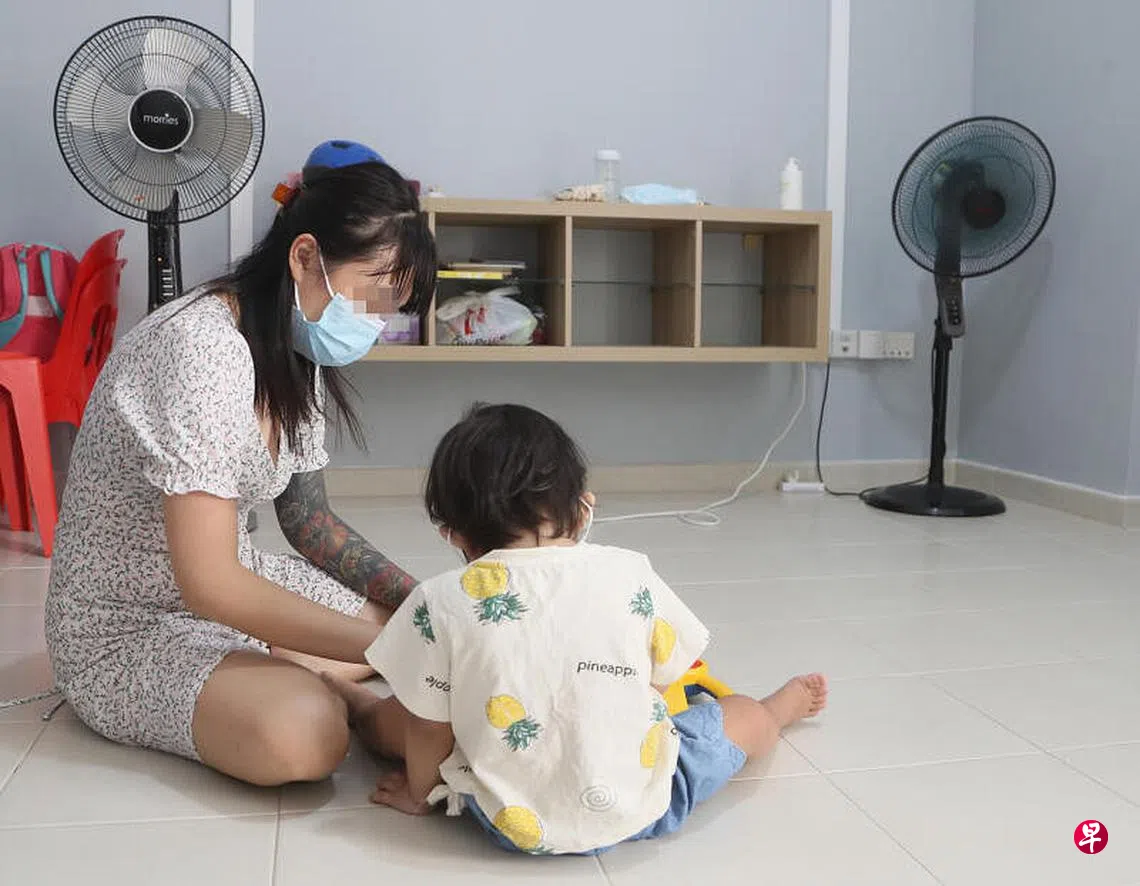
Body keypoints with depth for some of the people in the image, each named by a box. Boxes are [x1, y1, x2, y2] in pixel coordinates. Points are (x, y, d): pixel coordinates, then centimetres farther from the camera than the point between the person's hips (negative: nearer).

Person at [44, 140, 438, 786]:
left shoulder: (301, 352, 1)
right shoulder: (201, 346, -28)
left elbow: (309, 520, 8)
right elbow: (209, 585, -32)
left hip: (232, 585, 9)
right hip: (127, 627, -9)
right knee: (306, 734, -34)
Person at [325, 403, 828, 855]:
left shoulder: (442, 603, -14)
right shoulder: (631, 573, -9)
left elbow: (430, 730, -5)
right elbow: (666, 675, 4)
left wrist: (419, 792, 15)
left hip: (515, 824, 0)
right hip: (642, 808, 1)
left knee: (397, 713, 23)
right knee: (744, 714, 26)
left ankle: (355, 705, 54)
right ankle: (783, 708, 57)